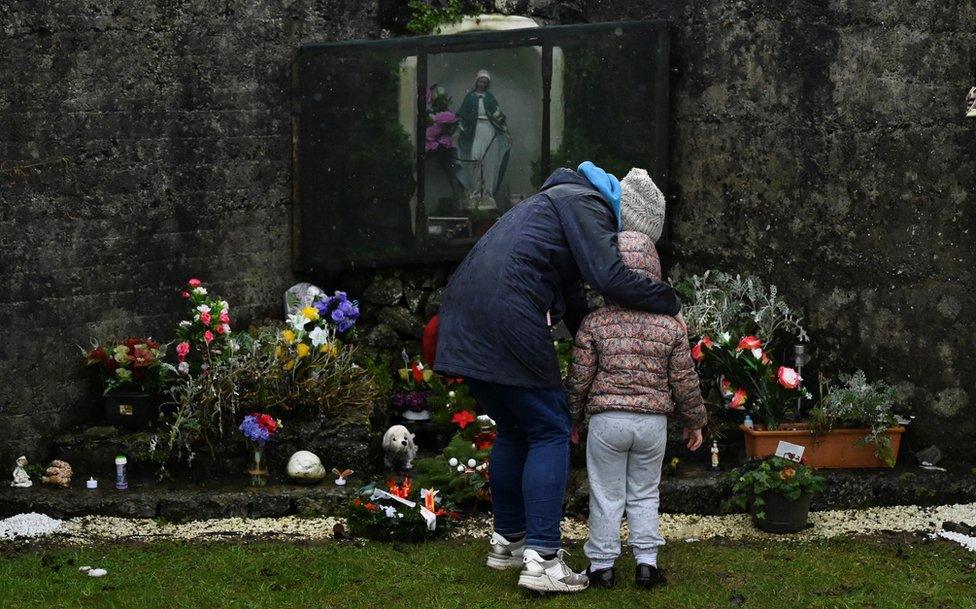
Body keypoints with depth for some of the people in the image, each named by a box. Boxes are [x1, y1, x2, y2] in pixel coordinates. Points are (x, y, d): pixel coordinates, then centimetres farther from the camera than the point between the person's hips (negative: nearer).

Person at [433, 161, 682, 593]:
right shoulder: (586, 204, -2)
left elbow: (574, 301, 30)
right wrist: (669, 303, -2)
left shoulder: (565, 200, 29)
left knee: (513, 429, 22)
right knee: (550, 431, -1)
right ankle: (541, 560, -6)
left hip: (465, 315, 10)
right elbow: (610, 278, -15)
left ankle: (507, 541, 31)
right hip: (506, 316, -10)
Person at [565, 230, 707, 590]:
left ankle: (602, 564, 13)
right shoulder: (671, 326, -3)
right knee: (645, 493, 16)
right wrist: (694, 421, 15)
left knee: (606, 495, 8)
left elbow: (579, 378, -4)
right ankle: (647, 561, 14)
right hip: (654, 422, 2)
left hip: (606, 421, -2)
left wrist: (571, 416, 12)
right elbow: (685, 381, 2)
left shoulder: (595, 323, -7)